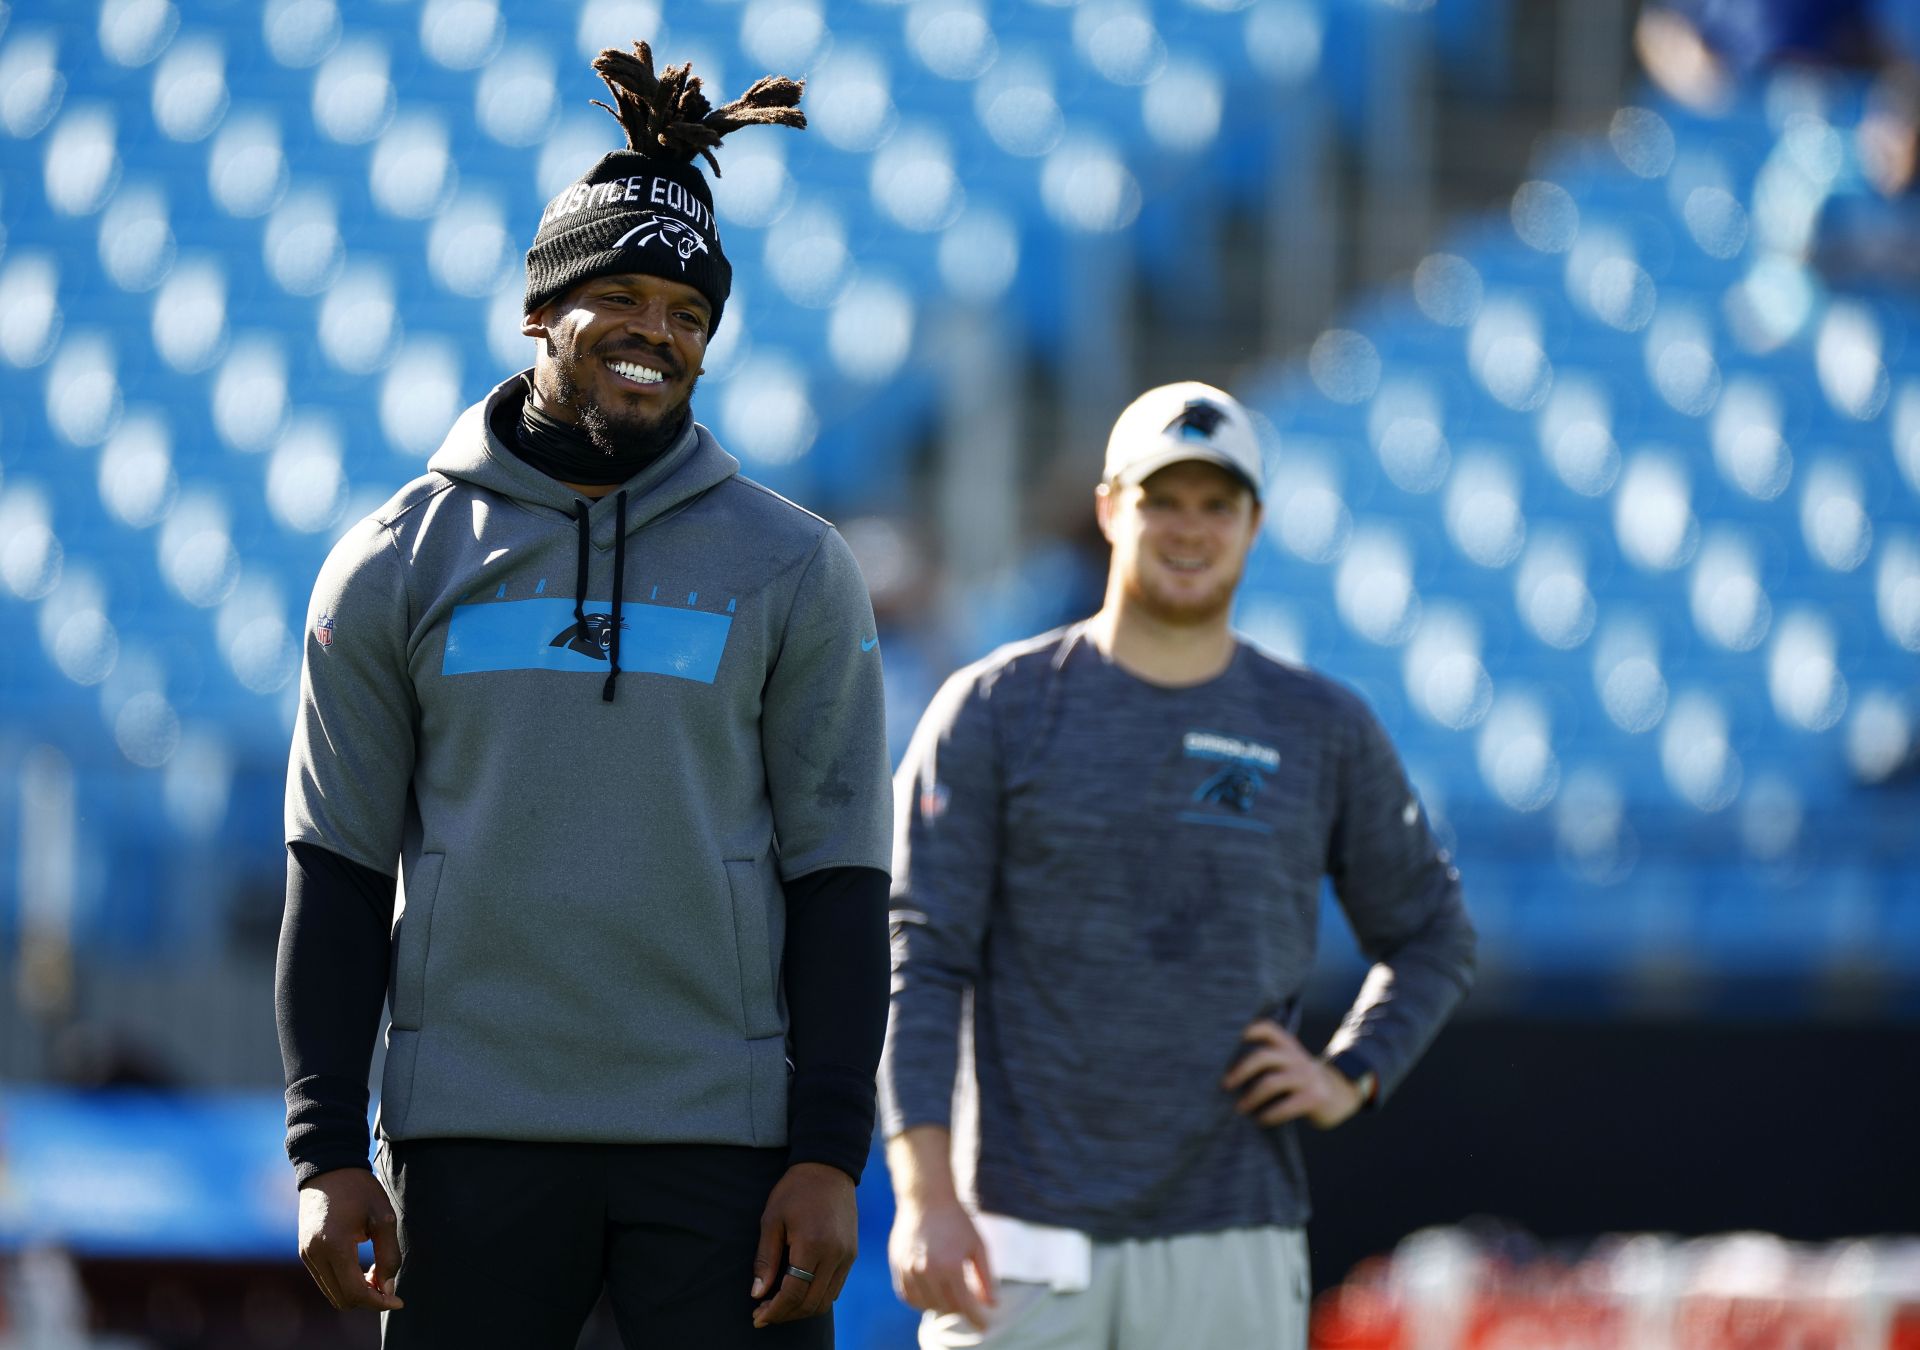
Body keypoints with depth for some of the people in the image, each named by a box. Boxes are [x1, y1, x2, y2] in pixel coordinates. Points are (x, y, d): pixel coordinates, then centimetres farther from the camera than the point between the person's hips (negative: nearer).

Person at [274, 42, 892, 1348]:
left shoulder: (793, 571, 6)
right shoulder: (396, 566, 7)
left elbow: (840, 881, 3)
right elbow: (338, 871, 7)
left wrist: (830, 1155, -6)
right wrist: (327, 1151, -1)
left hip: (724, 1140, -1)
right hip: (472, 1140, 1)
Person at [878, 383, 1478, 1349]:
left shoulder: (1324, 730, 10)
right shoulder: (995, 710, 3)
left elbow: (1432, 940, 22)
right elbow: (920, 960, -3)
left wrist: (1348, 1078, 4)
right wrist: (924, 1194, -14)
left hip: (1233, 1247, 2)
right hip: (1024, 1239, -1)